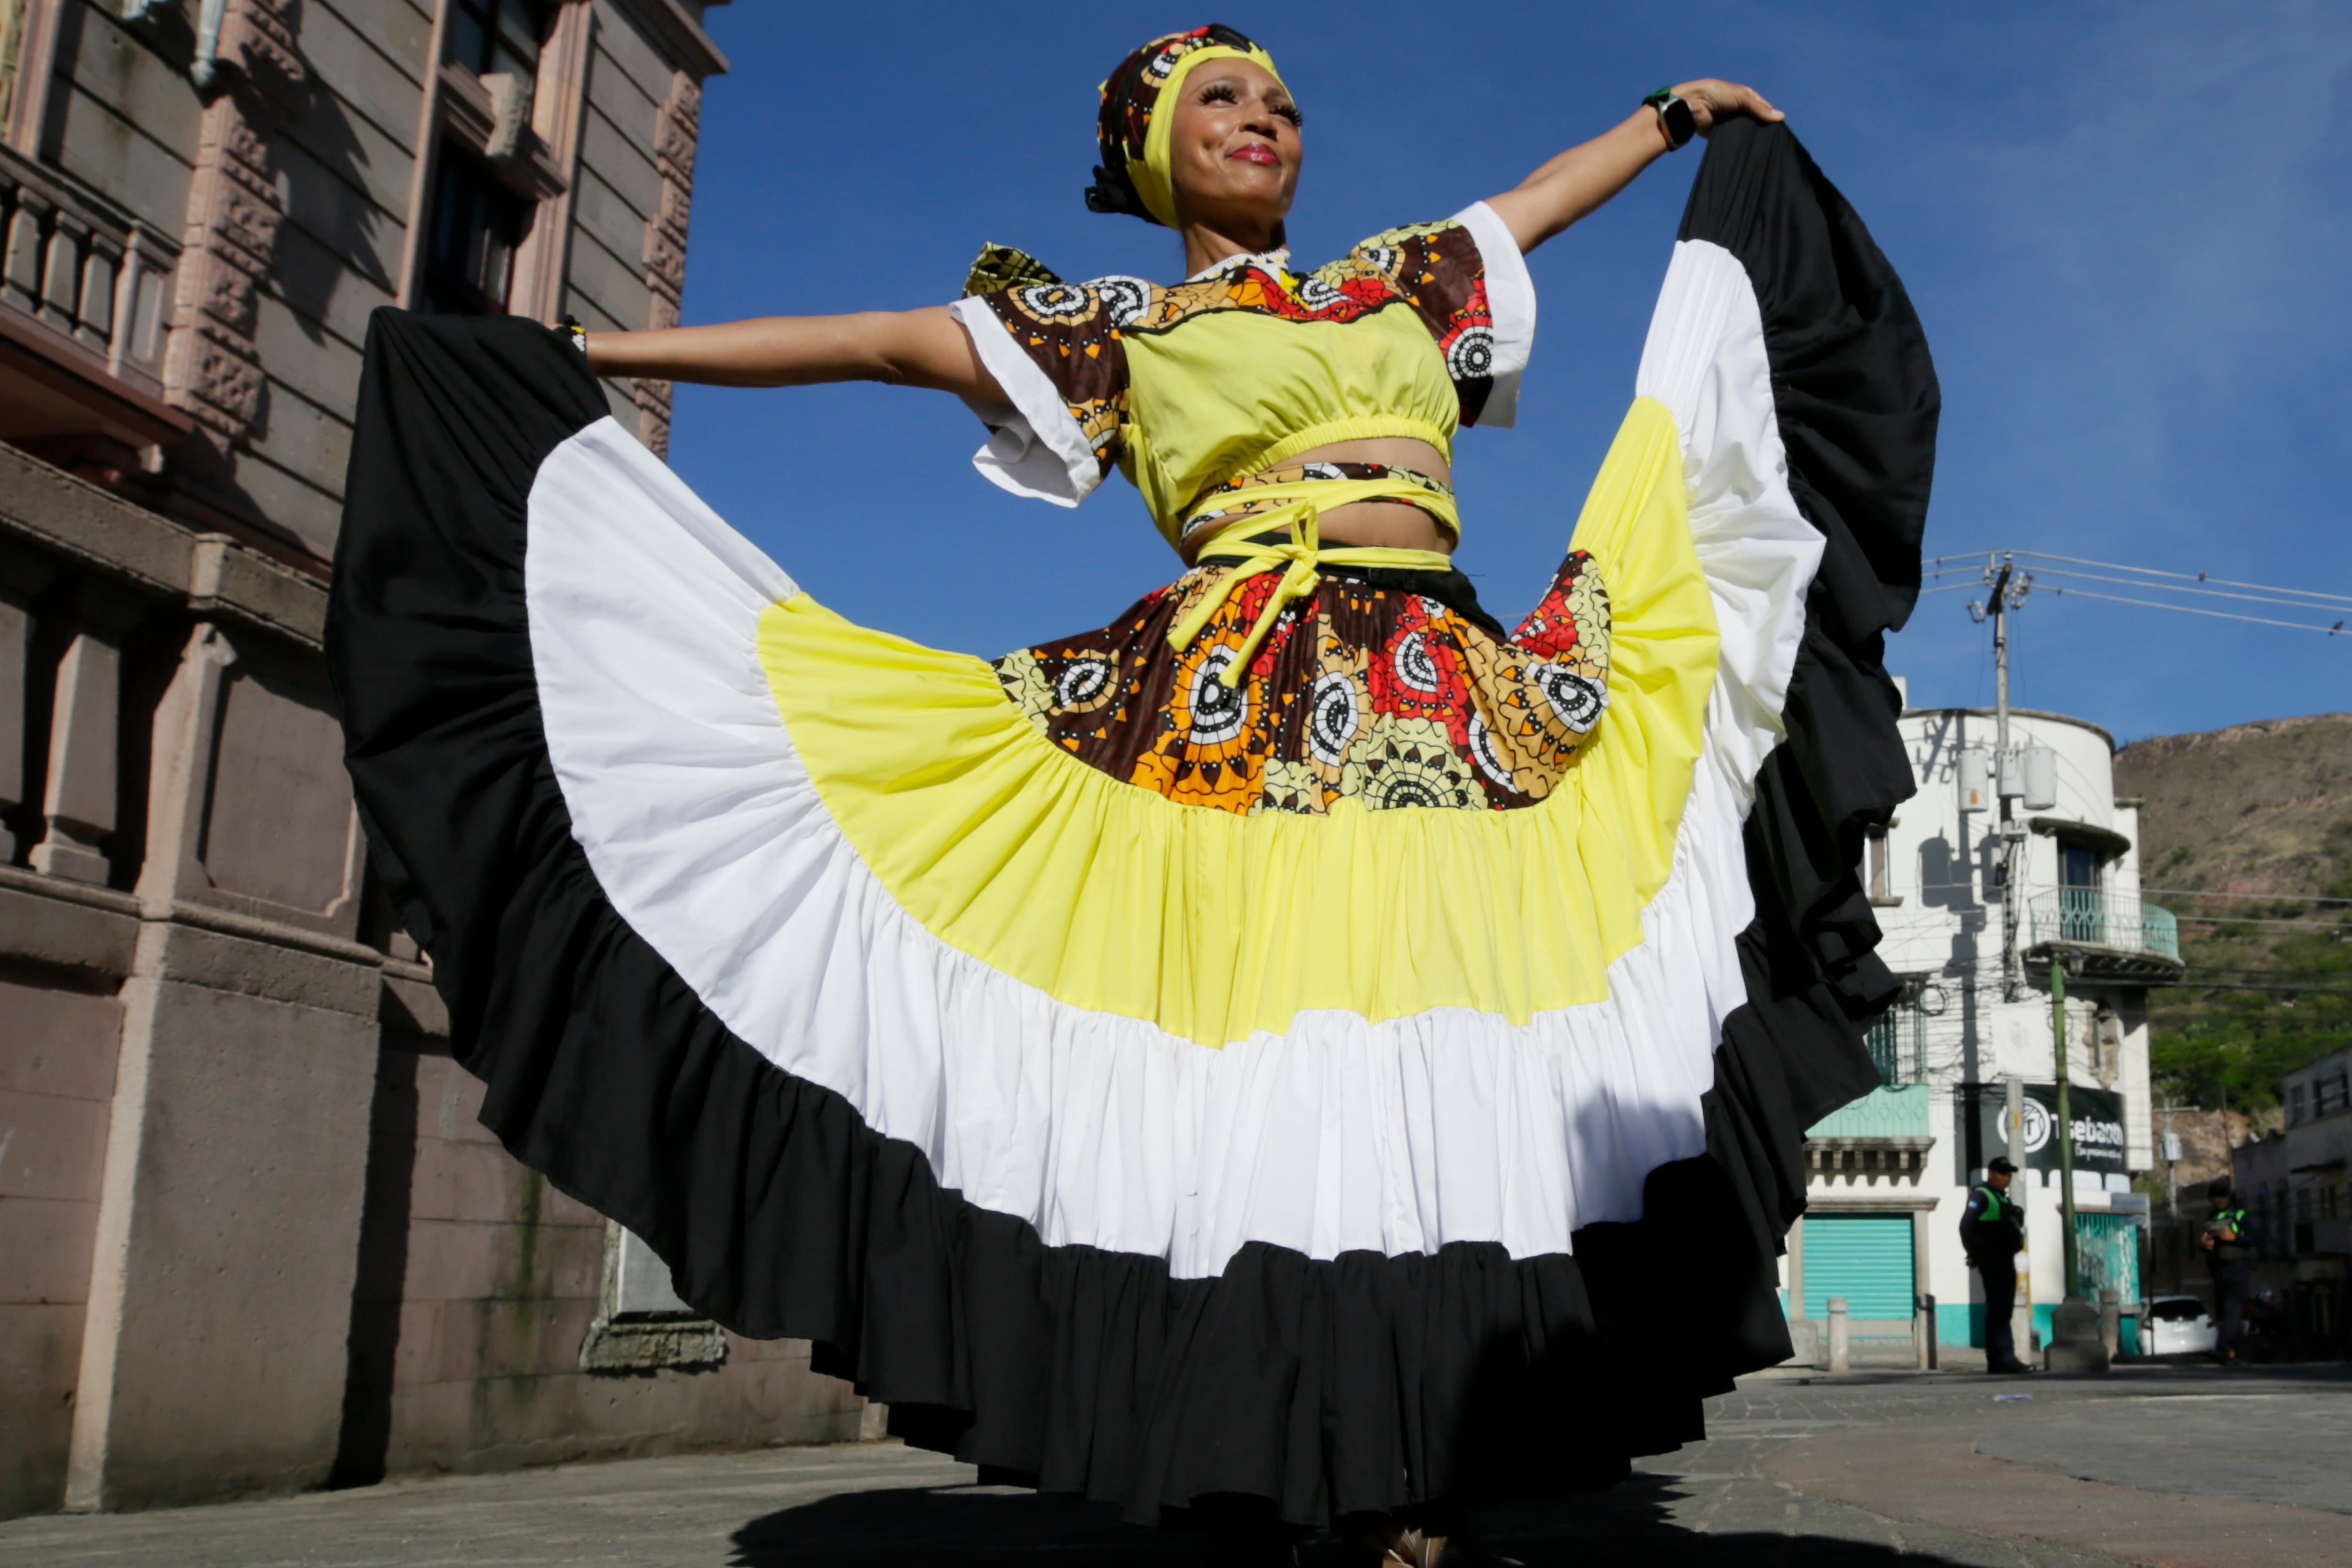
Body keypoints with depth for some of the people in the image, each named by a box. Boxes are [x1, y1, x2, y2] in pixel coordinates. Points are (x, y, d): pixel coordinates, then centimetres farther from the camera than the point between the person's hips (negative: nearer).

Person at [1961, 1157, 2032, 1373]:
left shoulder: (2003, 1198, 21)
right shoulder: (1981, 1195, -9)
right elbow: (1966, 1226, -20)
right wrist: (1975, 1254, -18)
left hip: (2005, 1261, 10)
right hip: (1992, 1262, -10)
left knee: (2001, 1312, 11)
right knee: (1999, 1311, -13)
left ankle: (1996, 1361, 16)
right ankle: (2006, 1358, -18)